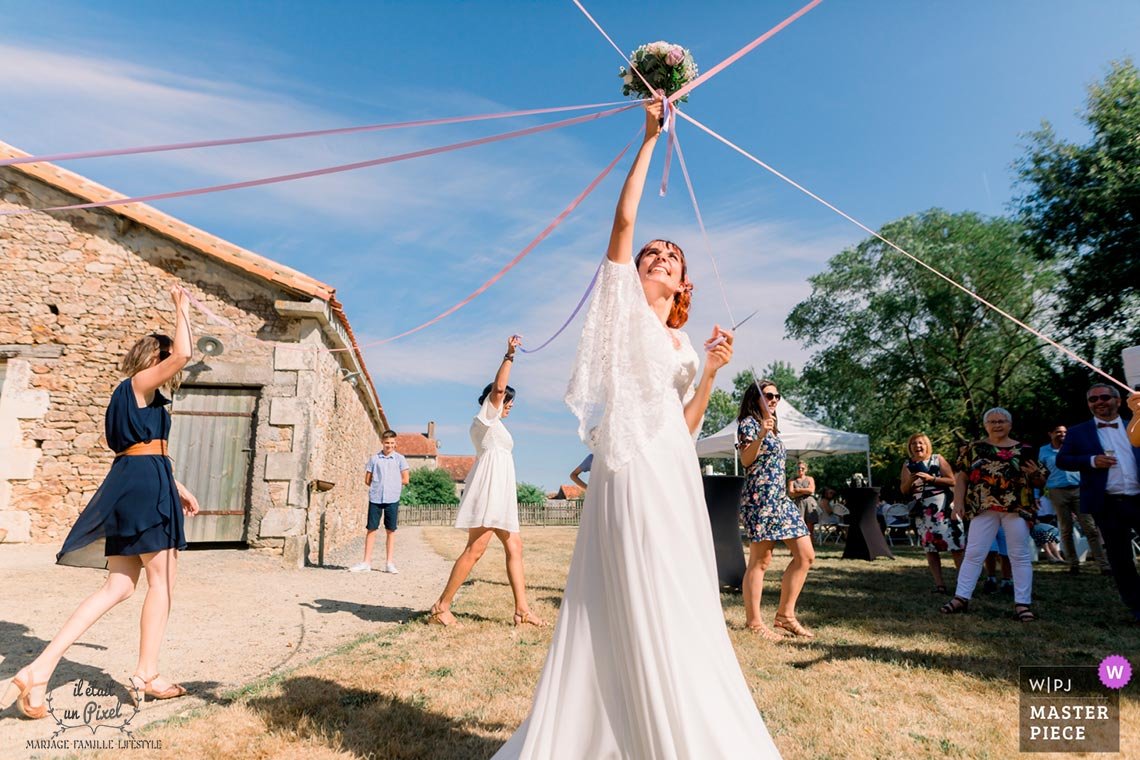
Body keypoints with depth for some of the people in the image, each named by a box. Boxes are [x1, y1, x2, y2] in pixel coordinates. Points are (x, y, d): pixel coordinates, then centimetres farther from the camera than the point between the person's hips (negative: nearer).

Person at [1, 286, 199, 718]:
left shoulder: (141, 398, 23)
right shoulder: (139, 383, -5)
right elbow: (183, 354, -23)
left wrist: (178, 489, 28)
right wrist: (182, 308, -9)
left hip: (129, 487, 10)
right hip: (146, 487, -9)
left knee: (119, 586, 8)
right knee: (162, 580, 0)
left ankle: (39, 671, 2)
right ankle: (146, 677, 8)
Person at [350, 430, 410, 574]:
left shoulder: (400, 458, 3)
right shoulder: (374, 458, 5)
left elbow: (405, 480, 1)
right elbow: (367, 480, 8)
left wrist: (392, 483, 0)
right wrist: (377, 486, 0)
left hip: (392, 499, 0)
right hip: (375, 498, 0)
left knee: (390, 531, 6)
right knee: (371, 529, 3)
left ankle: (389, 563, 13)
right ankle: (366, 563, 9)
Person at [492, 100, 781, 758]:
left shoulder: (681, 343, 22)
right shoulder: (625, 305, 9)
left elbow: (686, 424, 15)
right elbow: (624, 219, -2)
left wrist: (713, 370, 4)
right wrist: (649, 139, 3)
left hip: (677, 473, 7)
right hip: (633, 468, -7)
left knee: (680, 606, 10)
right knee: (635, 609, -8)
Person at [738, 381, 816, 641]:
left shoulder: (771, 428, 23)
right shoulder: (748, 422, -3)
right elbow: (746, 460, -16)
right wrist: (760, 434, -27)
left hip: (781, 499, 9)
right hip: (759, 498, -9)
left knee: (806, 555, 4)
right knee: (760, 560, -7)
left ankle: (785, 614, 12)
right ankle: (754, 622, 2)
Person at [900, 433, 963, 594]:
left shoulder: (937, 459, 3)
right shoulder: (907, 465, 10)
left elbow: (953, 481, -3)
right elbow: (903, 490, 9)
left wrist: (931, 478, -14)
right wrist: (911, 480, -11)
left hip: (943, 507, -3)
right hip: (923, 511, 3)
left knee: (956, 545, -7)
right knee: (930, 548, 3)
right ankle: (939, 584, 8)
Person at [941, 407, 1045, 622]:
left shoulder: (1024, 450, 8)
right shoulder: (973, 448, 9)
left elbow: (1040, 482, 12)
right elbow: (961, 477, 8)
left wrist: (1035, 473, -11)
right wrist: (958, 502, -2)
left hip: (1017, 508, 0)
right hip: (983, 508, 0)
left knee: (1020, 556, 2)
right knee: (973, 553, 1)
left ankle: (1022, 604, 7)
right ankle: (961, 597, 5)